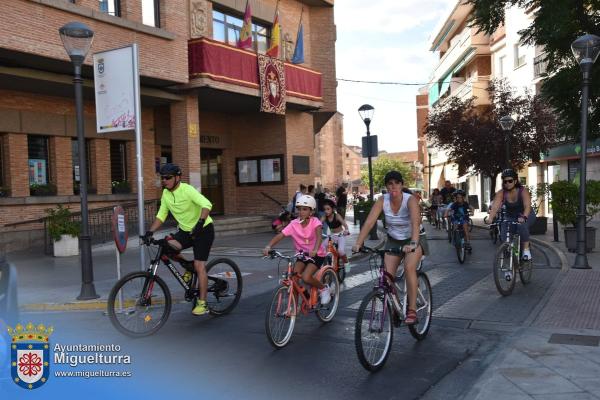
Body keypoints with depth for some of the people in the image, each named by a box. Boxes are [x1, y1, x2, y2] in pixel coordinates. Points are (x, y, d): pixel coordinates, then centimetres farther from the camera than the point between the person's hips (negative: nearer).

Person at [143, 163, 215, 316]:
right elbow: (161, 215, 5)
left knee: (199, 266, -12)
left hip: (203, 230, -6)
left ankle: (202, 303, -2)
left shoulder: (187, 190, -21)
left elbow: (207, 205, -34)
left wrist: (200, 223, -46)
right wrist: (150, 232, -8)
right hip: (185, 230, 6)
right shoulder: (166, 194, 0)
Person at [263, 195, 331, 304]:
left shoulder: (314, 222, -17)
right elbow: (280, 235, -21)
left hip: (316, 254, -4)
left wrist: (315, 250, -55)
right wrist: (268, 247, -38)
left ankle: (324, 288, 5)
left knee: (306, 277, -24)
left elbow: (319, 235, -36)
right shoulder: (294, 224, -11)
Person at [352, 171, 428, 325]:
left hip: (413, 239, -3)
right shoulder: (382, 201, -15)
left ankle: (412, 311, -19)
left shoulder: (410, 200, -25)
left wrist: (413, 243, -57)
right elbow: (369, 222, -24)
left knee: (409, 267, -28)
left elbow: (415, 222, -41)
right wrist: (358, 243, -37)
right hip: (393, 240, 4)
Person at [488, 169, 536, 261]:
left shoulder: (523, 191, -24)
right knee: (503, 231, -22)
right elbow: (495, 207, -30)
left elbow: (527, 206, -37)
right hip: (510, 217, 3)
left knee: (522, 225, -34)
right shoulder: (501, 193, -17)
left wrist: (524, 217, -56)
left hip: (526, 216, -3)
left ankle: (526, 249, -23)